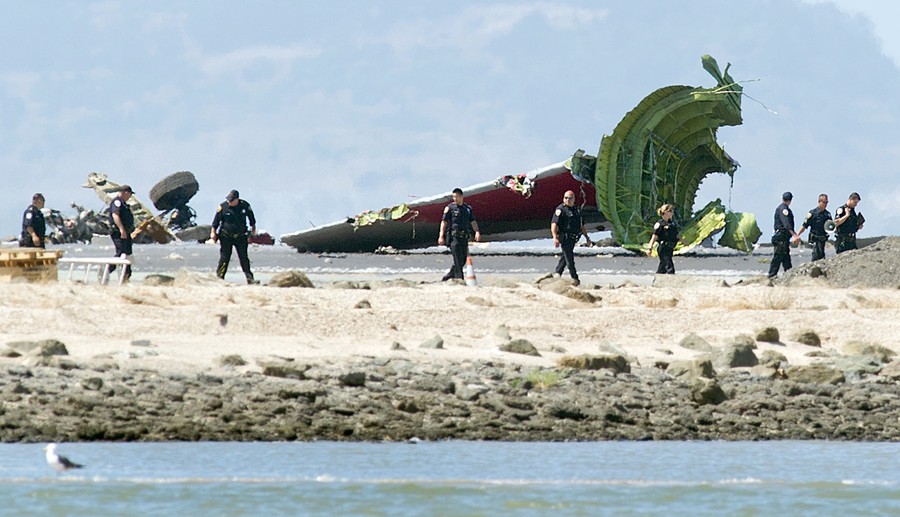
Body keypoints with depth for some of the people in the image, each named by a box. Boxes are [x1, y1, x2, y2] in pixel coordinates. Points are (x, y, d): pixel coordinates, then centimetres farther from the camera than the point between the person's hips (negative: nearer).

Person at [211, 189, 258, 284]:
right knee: (224, 258, -3)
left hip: (240, 237, 1)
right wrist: (213, 232, -4)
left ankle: (250, 278, 2)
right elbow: (216, 220, -2)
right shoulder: (223, 207, -11)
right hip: (226, 237, -1)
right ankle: (219, 277, 4)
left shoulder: (245, 206, -6)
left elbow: (251, 217, 13)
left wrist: (253, 229, 22)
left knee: (244, 258, 1)